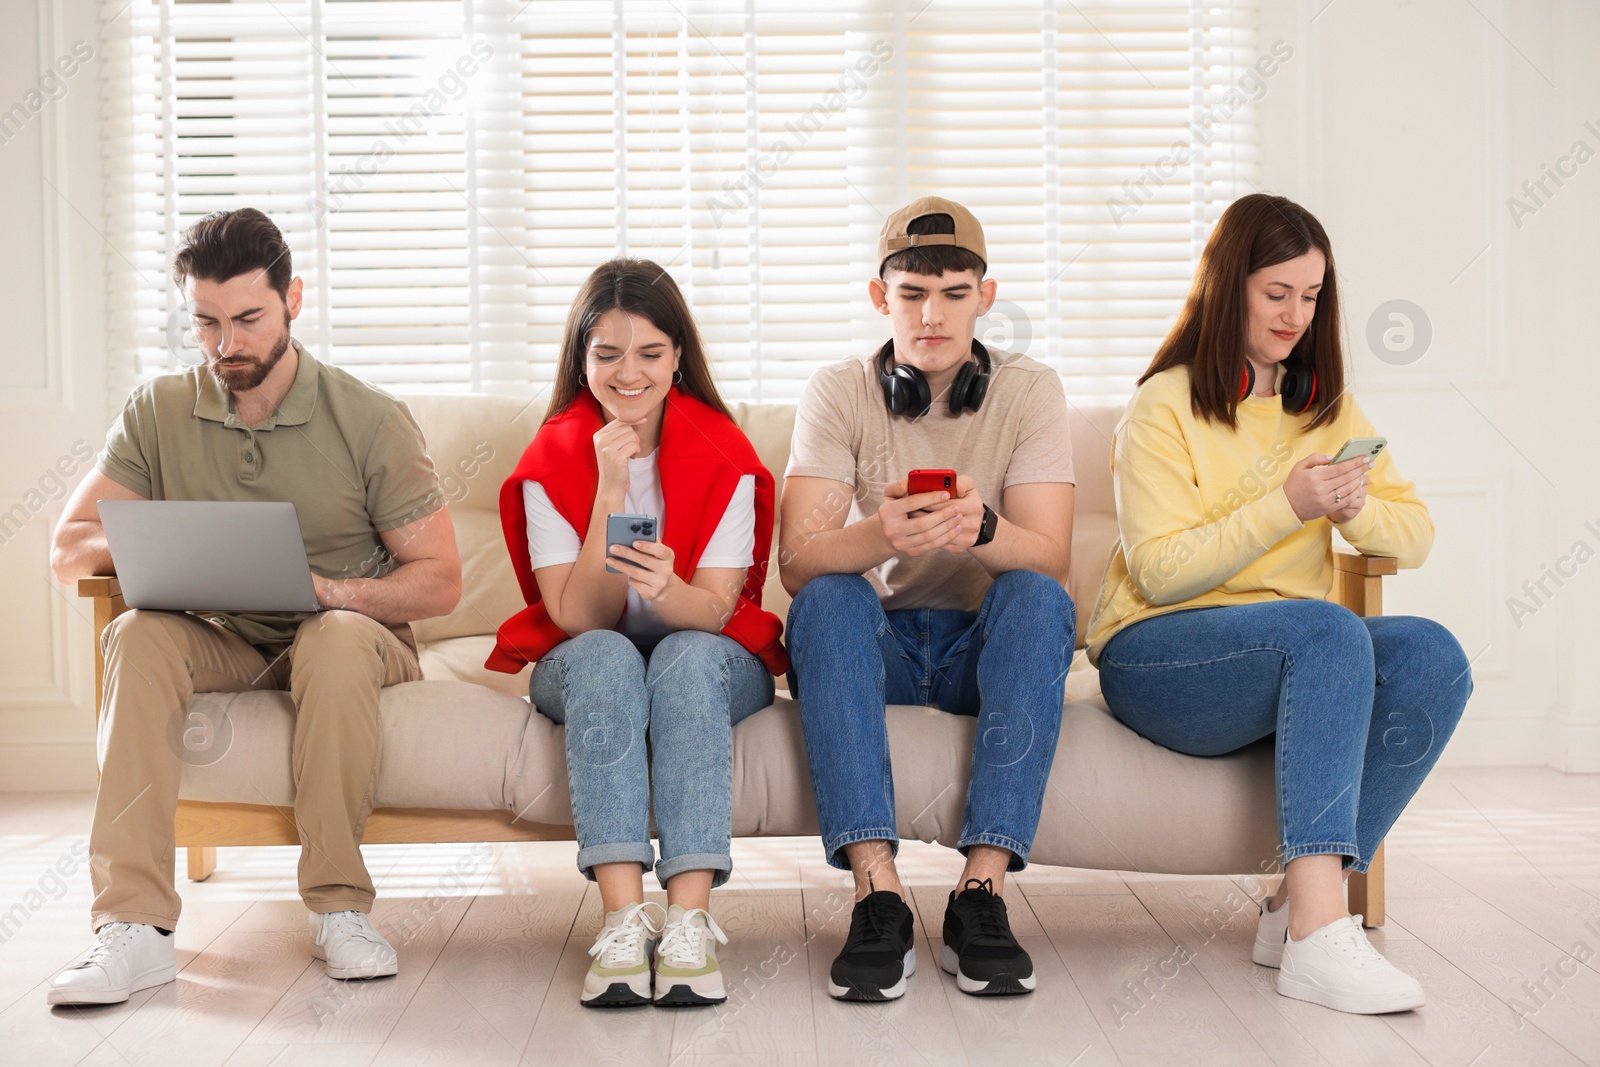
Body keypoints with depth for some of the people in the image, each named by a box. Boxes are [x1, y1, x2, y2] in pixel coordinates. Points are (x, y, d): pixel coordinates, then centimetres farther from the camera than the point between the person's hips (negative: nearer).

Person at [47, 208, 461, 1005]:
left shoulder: (370, 420, -7)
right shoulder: (158, 413, 1)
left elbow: (439, 582, -7)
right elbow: (67, 550, 0)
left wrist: (326, 587, -25)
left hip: (354, 633, -2)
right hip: (221, 643, 3)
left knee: (336, 639, -36)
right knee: (138, 636, -29)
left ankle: (338, 907, -26)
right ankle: (135, 925, -35)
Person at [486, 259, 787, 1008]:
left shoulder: (723, 455, -9)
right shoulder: (553, 457, -7)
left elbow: (714, 612, -17)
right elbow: (580, 617, -15)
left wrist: (664, 588, -40)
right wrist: (611, 489, -25)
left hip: (709, 660, 0)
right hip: (582, 663, 0)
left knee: (687, 658, -34)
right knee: (605, 657, -34)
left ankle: (688, 921, -43)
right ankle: (624, 919, -43)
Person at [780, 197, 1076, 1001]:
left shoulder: (1029, 391, -2)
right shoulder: (837, 394, -4)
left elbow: (1048, 560, -14)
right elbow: (797, 563, -17)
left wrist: (980, 526, -38)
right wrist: (882, 533, -40)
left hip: (985, 646, 0)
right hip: (874, 643, 0)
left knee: (1039, 599, -30)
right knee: (828, 600, -31)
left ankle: (982, 890, -34)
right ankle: (878, 895, -38)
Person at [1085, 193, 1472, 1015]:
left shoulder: (1327, 407, 16)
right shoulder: (1165, 407, -2)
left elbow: (1417, 538, 9)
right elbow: (1159, 572, -12)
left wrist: (1358, 508, -13)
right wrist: (1287, 506, -20)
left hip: (1299, 656, 6)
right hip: (1156, 656, -6)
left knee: (1432, 658, -24)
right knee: (1326, 630, -35)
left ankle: (1299, 905, -20)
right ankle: (1319, 936, -41)